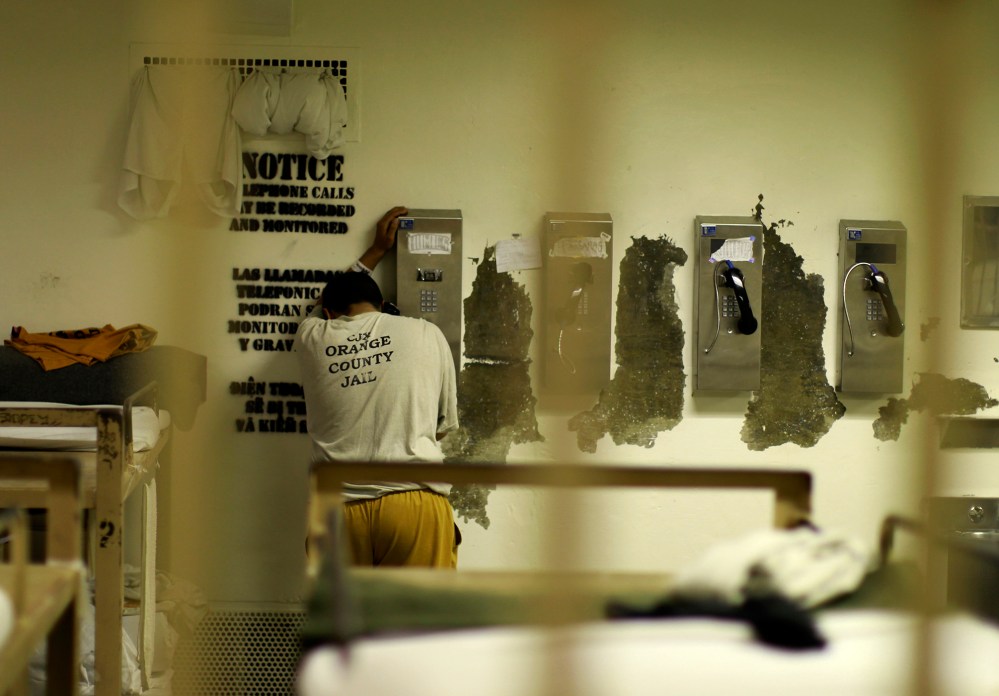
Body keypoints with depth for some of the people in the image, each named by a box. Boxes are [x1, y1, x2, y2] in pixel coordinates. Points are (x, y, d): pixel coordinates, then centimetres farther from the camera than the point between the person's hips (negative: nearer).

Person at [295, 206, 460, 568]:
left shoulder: (311, 338, 11)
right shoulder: (426, 334, 7)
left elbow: (322, 310, 37)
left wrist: (376, 251, 46)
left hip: (339, 507, 1)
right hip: (415, 501, -1)